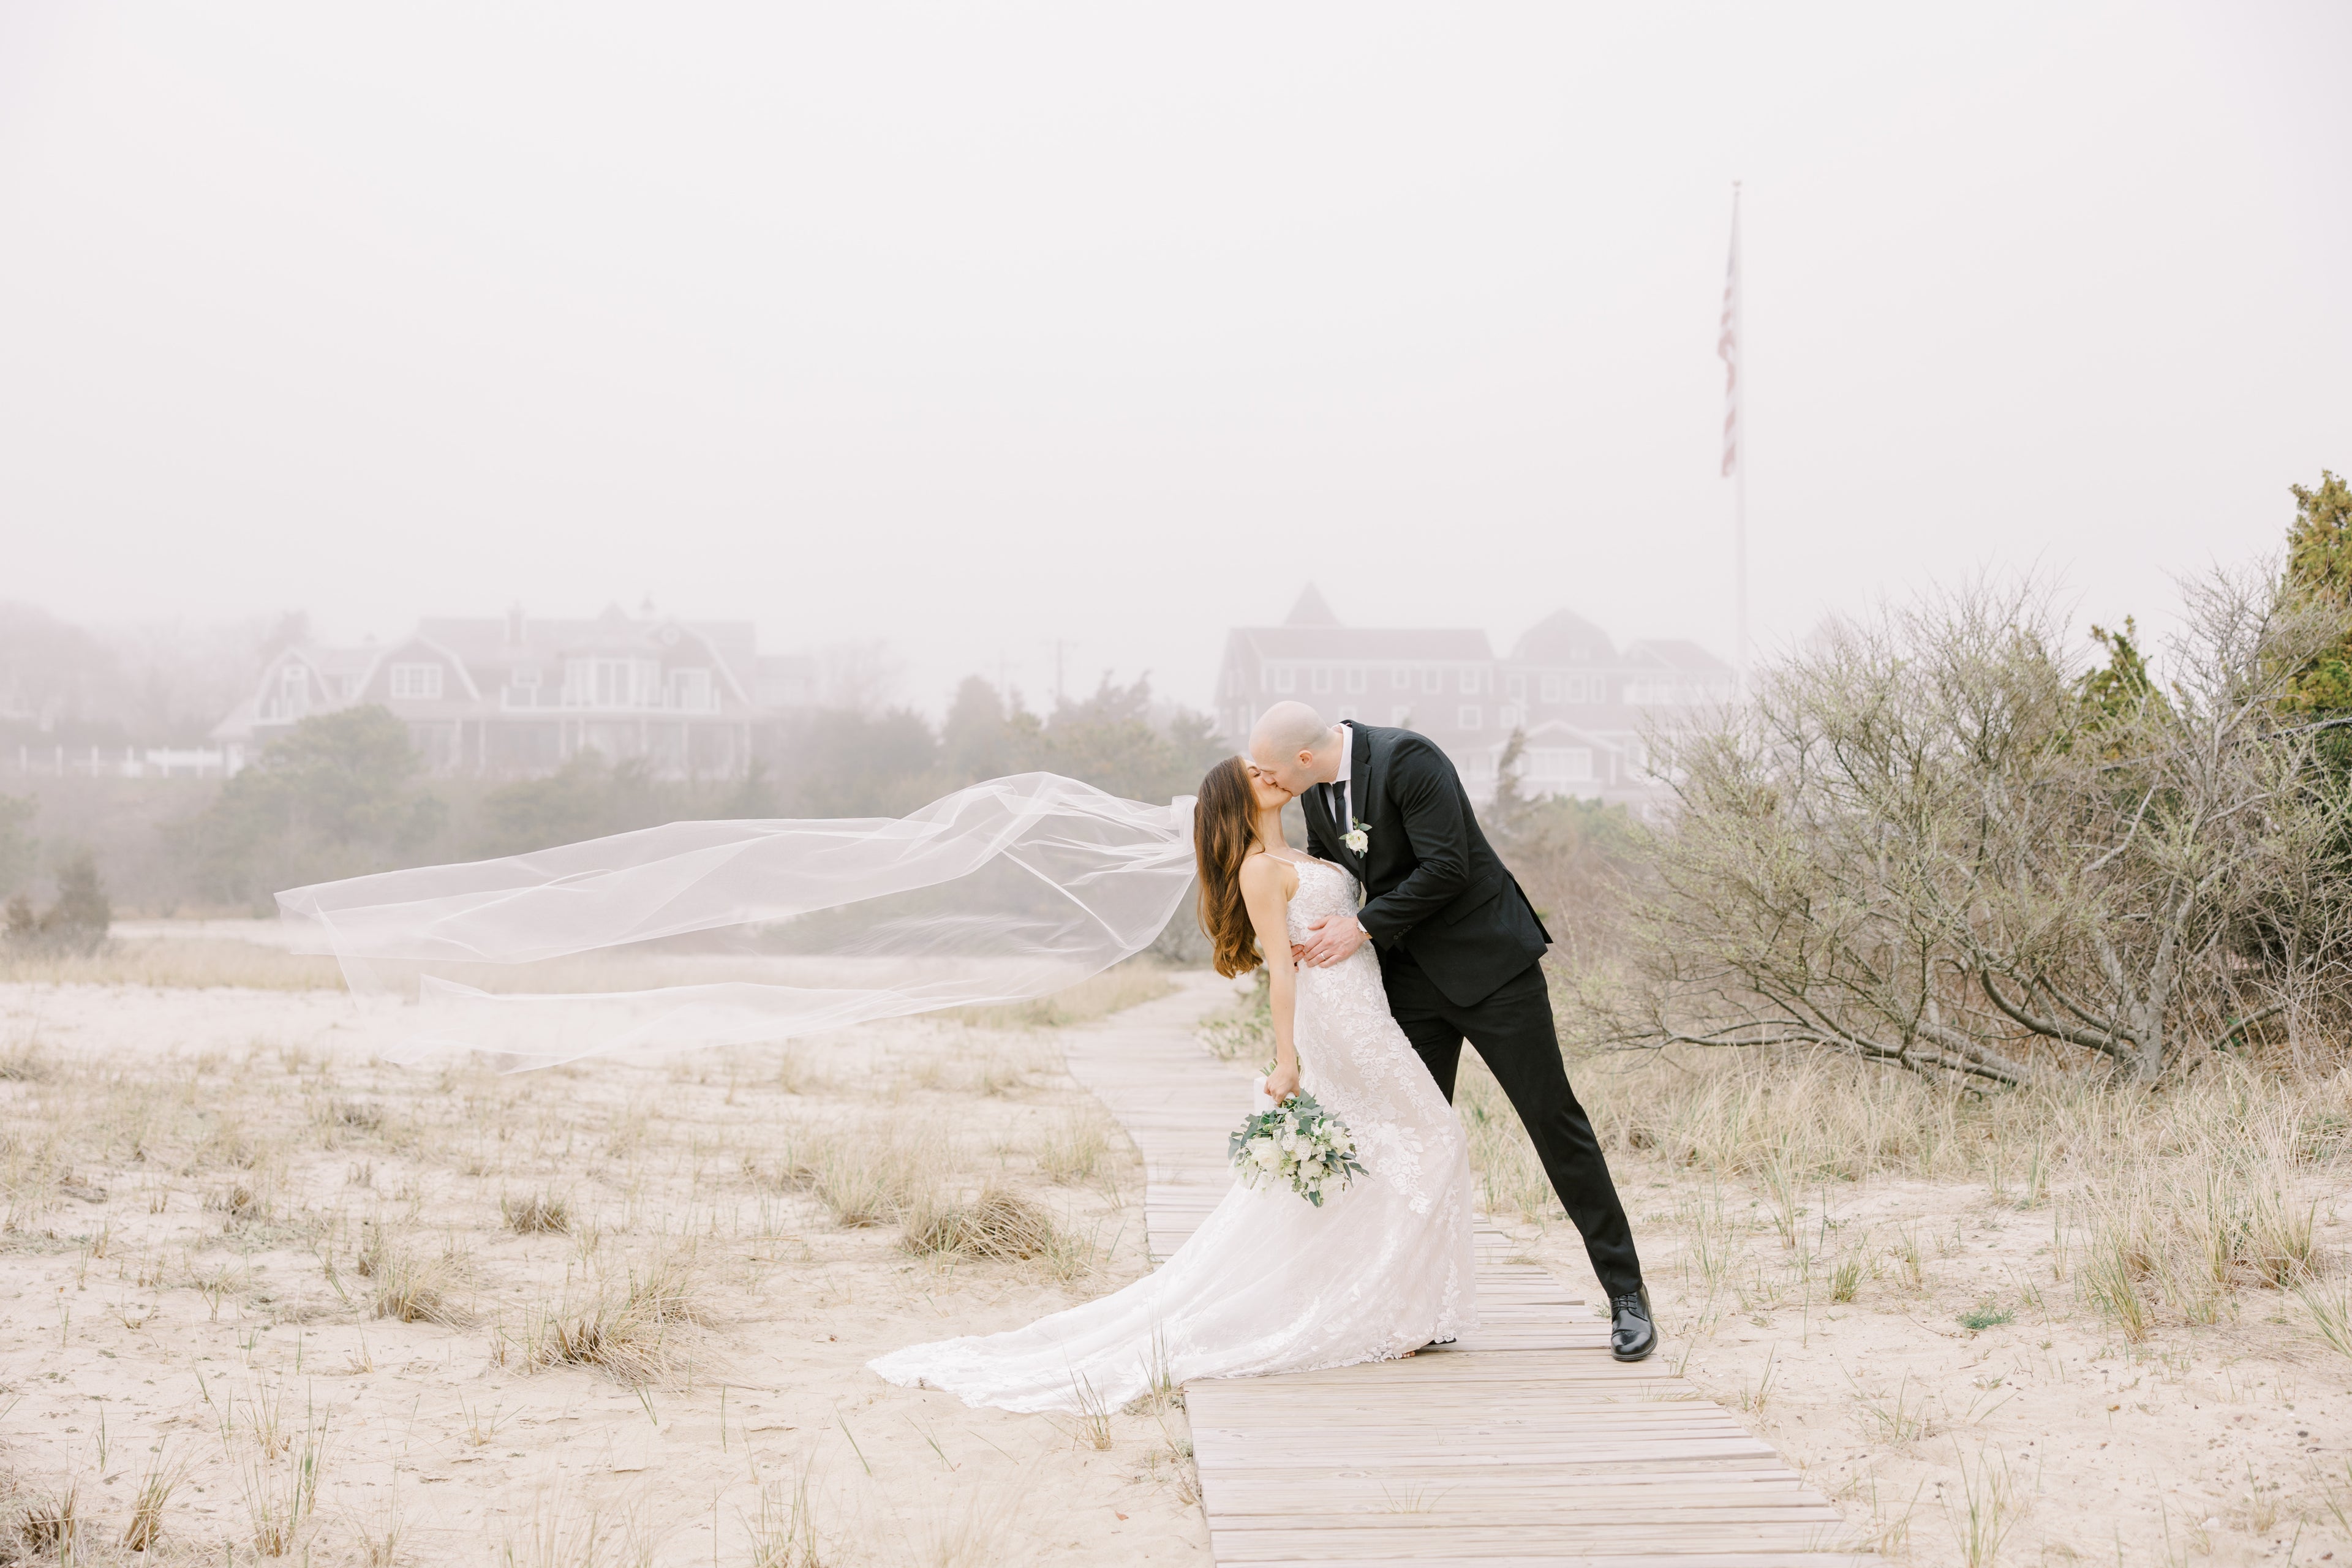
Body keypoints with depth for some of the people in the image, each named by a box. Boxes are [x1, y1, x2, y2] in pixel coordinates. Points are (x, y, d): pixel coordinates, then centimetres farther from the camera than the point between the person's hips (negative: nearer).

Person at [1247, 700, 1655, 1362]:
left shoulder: (1407, 759, -22)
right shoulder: (1315, 788, 2)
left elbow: (1447, 868, -25)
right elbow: (1326, 866, 19)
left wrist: (1364, 927, -20)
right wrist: (1316, 931, 1)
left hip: (1486, 960, -7)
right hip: (1410, 977, 7)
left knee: (1554, 1121, -2)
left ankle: (1626, 1294, 6)